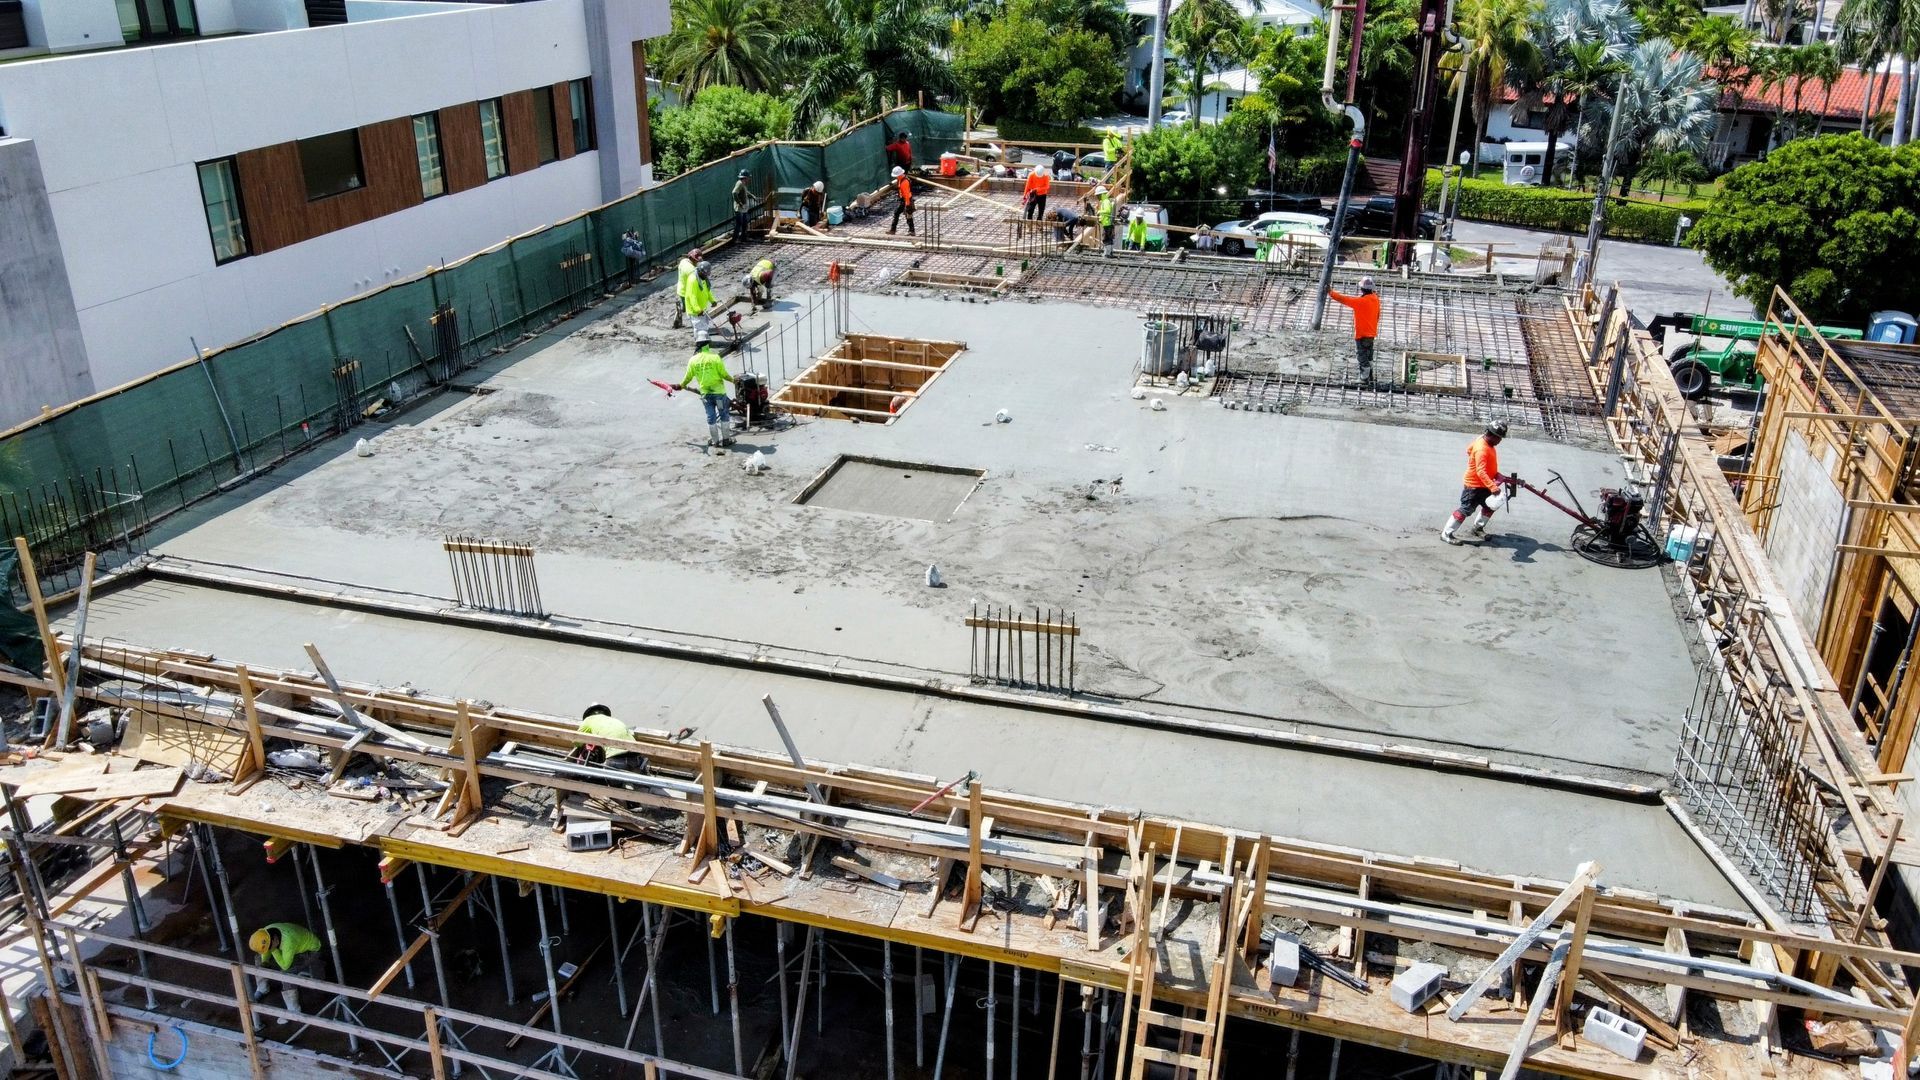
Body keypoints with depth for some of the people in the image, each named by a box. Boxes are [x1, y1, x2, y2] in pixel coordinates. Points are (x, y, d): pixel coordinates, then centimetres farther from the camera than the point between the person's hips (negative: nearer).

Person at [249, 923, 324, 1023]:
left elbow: (285, 965, -31)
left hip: (310, 949, -8)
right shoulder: (266, 931, -20)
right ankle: (262, 989, 29)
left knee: (287, 972, -29)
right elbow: (266, 952, 2)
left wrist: (273, 950, -37)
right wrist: (264, 962, -16)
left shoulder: (288, 941, -42)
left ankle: (293, 1010, -17)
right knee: (260, 958, 4)